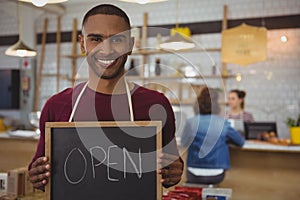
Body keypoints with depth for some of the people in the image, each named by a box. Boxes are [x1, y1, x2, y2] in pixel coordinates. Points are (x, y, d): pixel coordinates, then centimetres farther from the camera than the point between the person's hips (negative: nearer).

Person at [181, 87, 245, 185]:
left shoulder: (190, 122, -9)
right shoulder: (223, 123, -7)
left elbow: (184, 144, 8)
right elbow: (241, 142, 7)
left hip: (194, 176, 0)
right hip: (216, 176, 1)